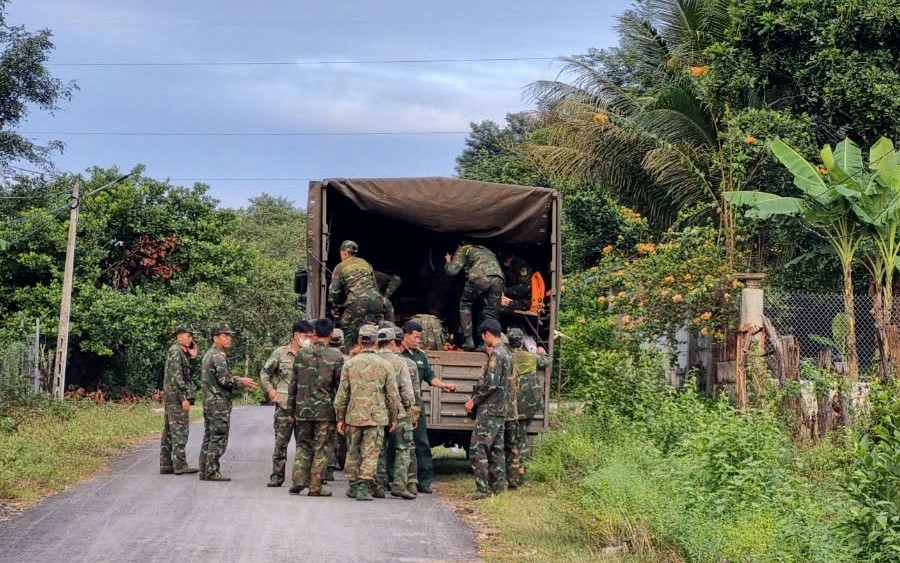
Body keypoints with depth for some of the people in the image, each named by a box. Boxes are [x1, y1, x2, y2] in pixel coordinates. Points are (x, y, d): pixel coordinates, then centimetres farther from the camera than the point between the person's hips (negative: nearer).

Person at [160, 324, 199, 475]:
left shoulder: (183, 353, 19)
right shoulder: (175, 351, -11)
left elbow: (189, 374, 20)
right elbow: (176, 376, -19)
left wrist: (193, 357, 10)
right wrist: (184, 398, -21)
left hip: (170, 398, 10)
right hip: (176, 396, -10)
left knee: (169, 431, 9)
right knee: (180, 430, -10)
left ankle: (166, 465, 11)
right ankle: (180, 465, -10)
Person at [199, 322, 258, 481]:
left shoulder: (209, 354, 18)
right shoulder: (218, 356, -14)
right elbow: (225, 380, -20)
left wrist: (238, 381, 14)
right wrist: (241, 381, -5)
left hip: (208, 402, 10)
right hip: (219, 404, -10)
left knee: (209, 437, 12)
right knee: (218, 439, -6)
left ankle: (205, 471, 14)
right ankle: (212, 472, -6)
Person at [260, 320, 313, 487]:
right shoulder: (280, 353, 3)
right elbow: (265, 372, 13)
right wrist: (270, 390, 4)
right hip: (284, 404, -2)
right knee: (281, 441, 1)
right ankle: (277, 475, 9)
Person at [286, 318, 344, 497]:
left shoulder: (301, 354, 1)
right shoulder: (336, 357, -7)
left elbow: (293, 383, 6)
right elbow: (339, 386, -3)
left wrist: (291, 408, 14)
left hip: (303, 409, 3)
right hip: (325, 411, -2)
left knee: (303, 446, 15)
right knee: (321, 449, 5)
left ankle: (298, 480, 3)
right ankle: (315, 487, 6)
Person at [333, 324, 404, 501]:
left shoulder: (349, 364, 0)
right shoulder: (384, 365, -3)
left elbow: (342, 394, 1)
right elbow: (392, 394, 1)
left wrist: (340, 418, 9)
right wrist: (394, 417, 11)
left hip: (354, 415, 2)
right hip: (376, 417, -2)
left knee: (353, 452, 16)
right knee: (371, 453, 0)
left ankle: (353, 486, 24)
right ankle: (364, 487, -8)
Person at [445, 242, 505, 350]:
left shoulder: (463, 249, 25)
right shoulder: (487, 250, 41)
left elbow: (452, 270, 17)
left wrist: (448, 262, 36)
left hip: (480, 277, -4)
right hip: (498, 279, 4)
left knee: (465, 305, 18)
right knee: (491, 313, 14)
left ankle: (468, 341, 10)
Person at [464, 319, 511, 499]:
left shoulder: (496, 354, -15)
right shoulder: (506, 353, 15)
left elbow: (491, 383, -21)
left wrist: (474, 400, -12)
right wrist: (477, 398, 18)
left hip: (489, 410, -10)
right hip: (499, 409, 10)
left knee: (477, 448, -10)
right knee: (495, 449, 13)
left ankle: (483, 488, -12)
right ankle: (498, 486, 16)